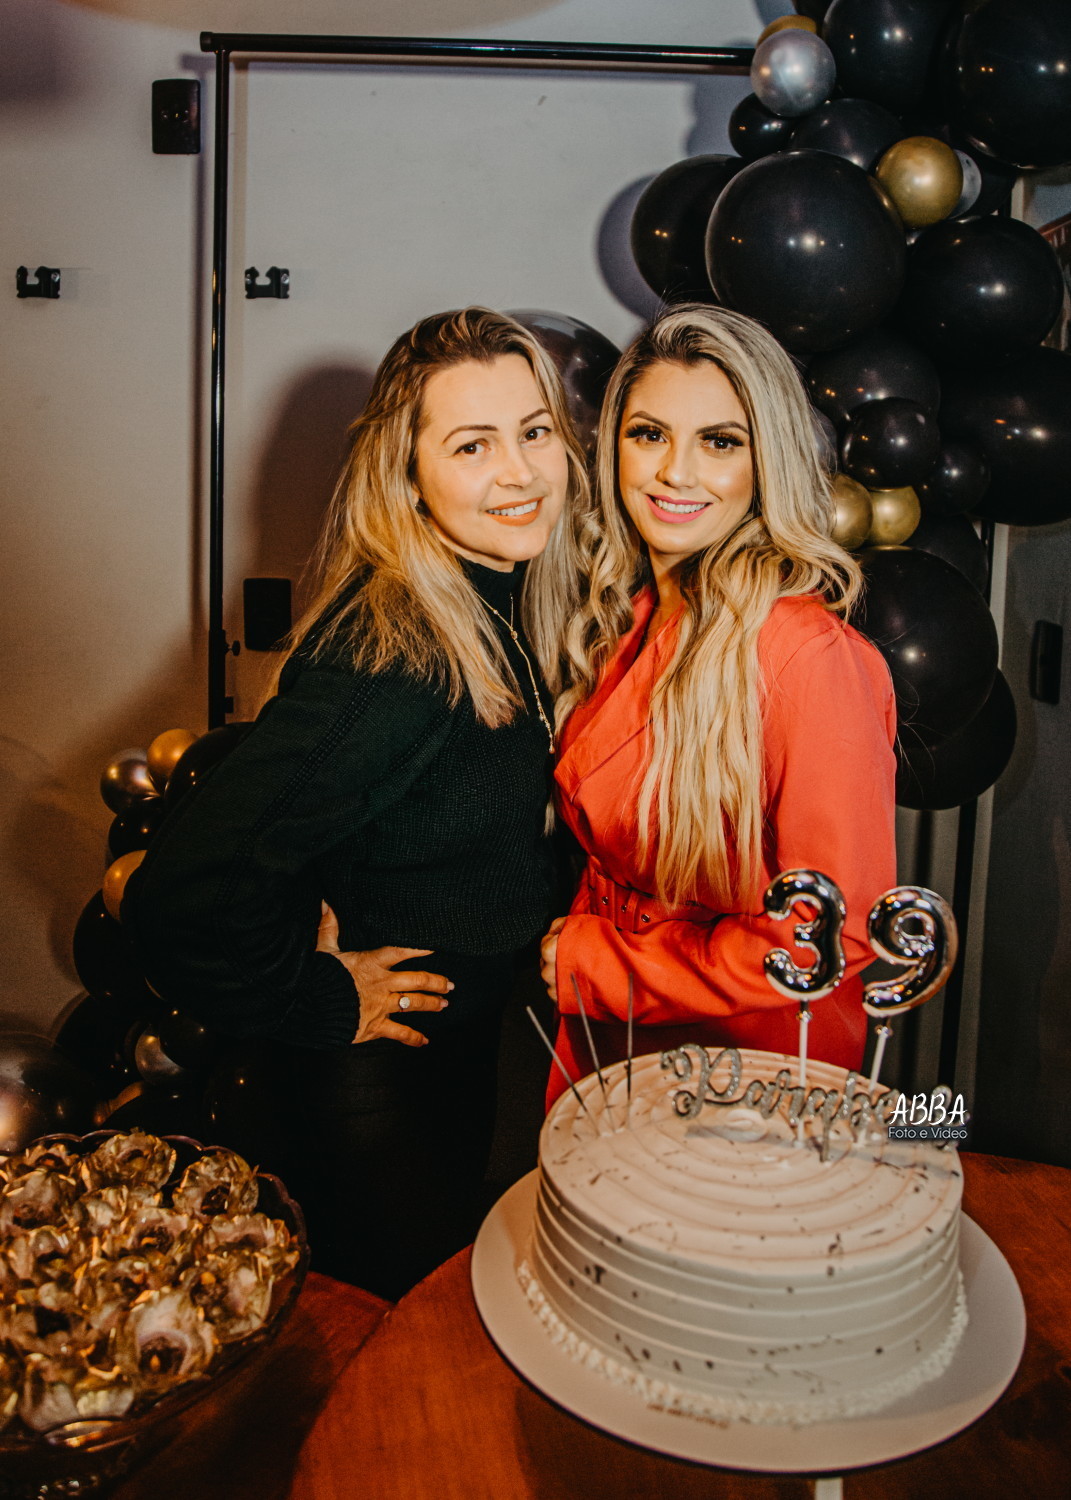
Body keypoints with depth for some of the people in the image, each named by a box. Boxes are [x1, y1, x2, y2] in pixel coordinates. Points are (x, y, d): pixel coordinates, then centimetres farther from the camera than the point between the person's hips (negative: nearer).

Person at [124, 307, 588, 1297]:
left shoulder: (508, 599, -5)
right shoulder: (389, 658, -32)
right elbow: (183, 898, -38)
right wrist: (323, 1002, -23)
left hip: (457, 1052, 8)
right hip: (368, 1080, -8)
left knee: (439, 1293, 28)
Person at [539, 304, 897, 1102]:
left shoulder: (810, 655, -26)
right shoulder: (626, 622, -3)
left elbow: (834, 938, -23)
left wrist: (593, 961, -16)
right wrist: (581, 942, -6)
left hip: (747, 1063, -6)